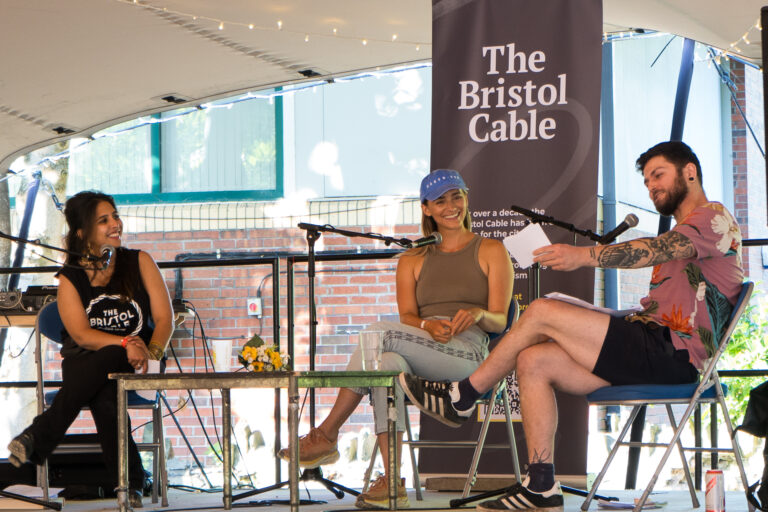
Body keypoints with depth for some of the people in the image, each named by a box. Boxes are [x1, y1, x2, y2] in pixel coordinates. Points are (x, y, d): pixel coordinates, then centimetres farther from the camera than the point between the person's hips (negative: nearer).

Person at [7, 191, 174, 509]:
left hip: (131, 365, 0)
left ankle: (37, 440, -35)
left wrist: (151, 354, -20)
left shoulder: (139, 262, 5)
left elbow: (165, 318, -1)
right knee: (102, 394, -37)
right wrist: (126, 343, -25)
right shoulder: (70, 278, 3)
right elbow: (81, 334, -9)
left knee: (101, 364, -36)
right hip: (84, 362, 0)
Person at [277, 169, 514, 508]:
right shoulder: (412, 261, 24)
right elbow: (408, 317, 9)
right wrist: (429, 325, -16)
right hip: (422, 359, 3)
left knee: (381, 332, -28)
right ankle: (393, 484, -41)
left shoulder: (491, 252, 15)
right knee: (387, 363, -36)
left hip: (468, 354, -3)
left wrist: (478, 314, -20)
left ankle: (327, 435, -25)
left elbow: (499, 321, 5)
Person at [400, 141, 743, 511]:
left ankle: (461, 397, 1)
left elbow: (655, 250, -22)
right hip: (658, 352, 10)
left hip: (671, 355, -10)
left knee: (542, 312, -13)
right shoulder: (681, 236, 32)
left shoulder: (715, 217, -1)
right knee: (533, 361, -5)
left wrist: (585, 255, -31)